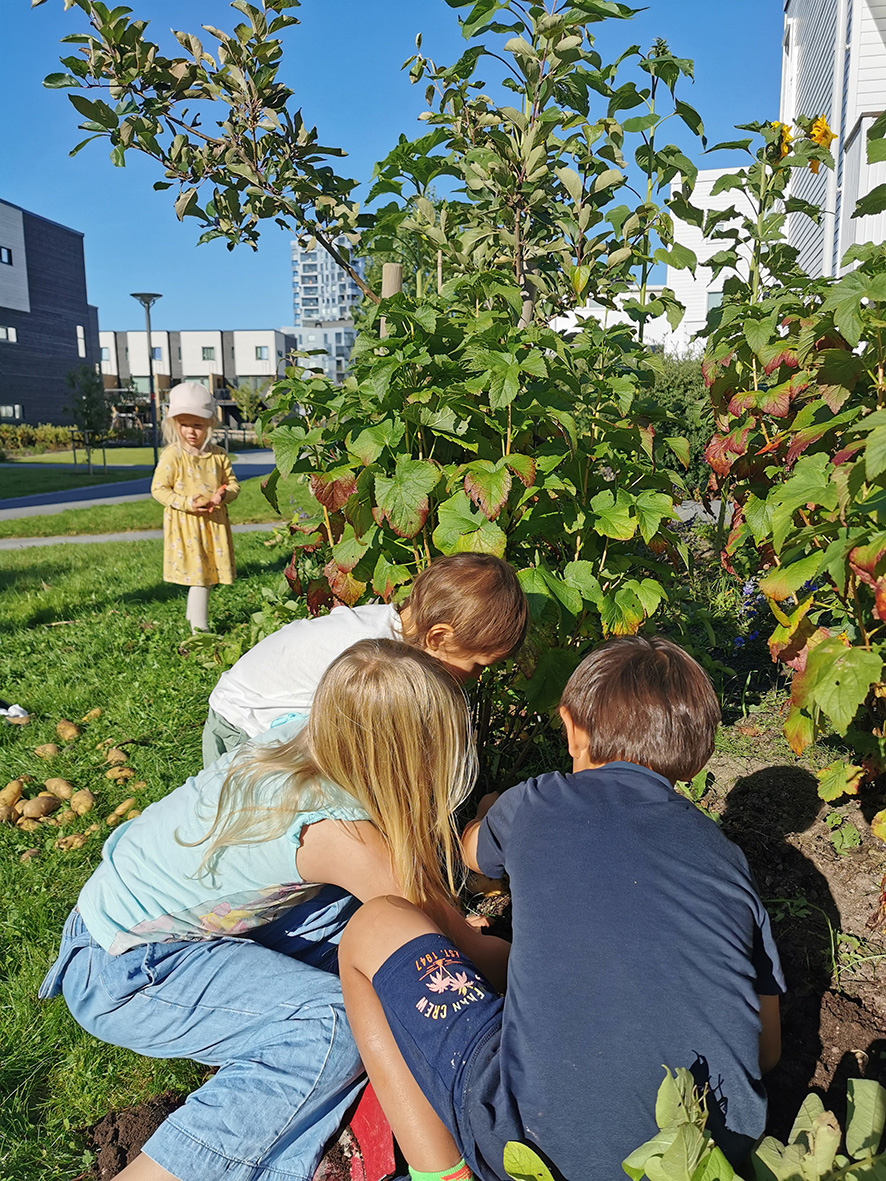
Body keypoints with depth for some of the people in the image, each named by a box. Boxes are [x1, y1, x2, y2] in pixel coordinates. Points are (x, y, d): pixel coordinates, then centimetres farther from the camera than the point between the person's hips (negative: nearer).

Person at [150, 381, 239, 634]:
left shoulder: (218, 455, 3)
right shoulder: (172, 456, -8)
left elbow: (233, 483, 10)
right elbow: (158, 489, -8)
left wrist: (223, 495, -13)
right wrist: (187, 503, -20)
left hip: (213, 523, 4)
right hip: (185, 525, -4)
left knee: (207, 573, 13)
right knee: (199, 576, -3)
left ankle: (193, 614, 35)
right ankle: (200, 628, 7)